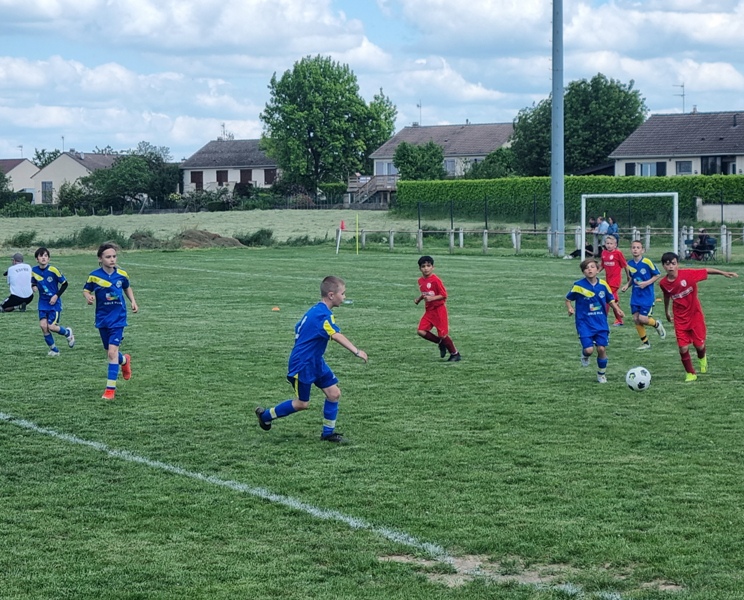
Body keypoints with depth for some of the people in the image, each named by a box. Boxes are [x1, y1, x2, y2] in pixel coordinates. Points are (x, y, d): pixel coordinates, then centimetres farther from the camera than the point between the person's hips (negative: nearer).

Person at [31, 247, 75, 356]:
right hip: (43, 303, 4)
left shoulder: (53, 270, -16)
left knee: (51, 327, -10)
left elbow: (64, 284, -6)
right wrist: (33, 286, -9)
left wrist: (57, 295, -15)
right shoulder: (34, 271, -3)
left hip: (54, 303, -4)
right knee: (43, 325, -8)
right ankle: (54, 349, 10)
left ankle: (68, 333, 23)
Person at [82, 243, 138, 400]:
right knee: (110, 353, 14)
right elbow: (86, 290, 2)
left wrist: (133, 301, 2)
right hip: (102, 319, 2)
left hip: (118, 318, -2)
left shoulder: (121, 274, -6)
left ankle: (110, 388, -8)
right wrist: (88, 297, -19)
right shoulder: (94, 276, -10)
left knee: (112, 352, -14)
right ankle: (124, 360, 50)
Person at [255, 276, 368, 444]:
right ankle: (265, 415, 24)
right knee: (302, 403, 4)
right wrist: (356, 351, -49)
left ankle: (328, 432, 12)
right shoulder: (323, 315, -24)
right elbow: (337, 336, -40)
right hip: (302, 365, -10)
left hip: (316, 362, 10)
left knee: (334, 393, 2)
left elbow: (298, 329, 20)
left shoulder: (316, 310, 8)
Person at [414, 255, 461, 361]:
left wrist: (432, 298, -26)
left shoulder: (435, 280, -16)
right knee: (421, 331, -7)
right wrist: (419, 298, 4)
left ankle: (455, 354, 14)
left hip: (439, 309, -7)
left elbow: (444, 295, -15)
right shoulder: (420, 281, 7)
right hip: (429, 310, 7)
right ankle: (441, 343, 13)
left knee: (443, 334, -4)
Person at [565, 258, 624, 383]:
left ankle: (601, 374, 24)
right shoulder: (578, 286, -10)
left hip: (601, 323, 3)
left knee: (602, 349, 1)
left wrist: (617, 309, -7)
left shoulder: (603, 284, -2)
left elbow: (610, 300, 10)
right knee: (589, 349, -14)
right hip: (585, 323, -3)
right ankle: (585, 355, 26)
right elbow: (568, 299, 3)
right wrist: (569, 308, -16)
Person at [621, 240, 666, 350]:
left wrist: (646, 283, -17)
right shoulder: (629, 264, 4)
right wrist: (627, 285, 1)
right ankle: (645, 343, 15)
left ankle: (657, 324, 21)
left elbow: (657, 275, -6)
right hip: (635, 296, 6)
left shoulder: (647, 262, -13)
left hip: (647, 295, -6)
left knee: (642, 318, -13)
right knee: (636, 318, 1)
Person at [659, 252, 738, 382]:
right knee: (683, 348, -5)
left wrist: (724, 273, -13)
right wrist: (667, 312, 24)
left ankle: (702, 359, 43)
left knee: (699, 345, 5)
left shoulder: (688, 274, -20)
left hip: (695, 314, -1)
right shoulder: (663, 283, -9)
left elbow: (706, 271, -10)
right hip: (680, 318, 1)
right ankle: (690, 374, 18)